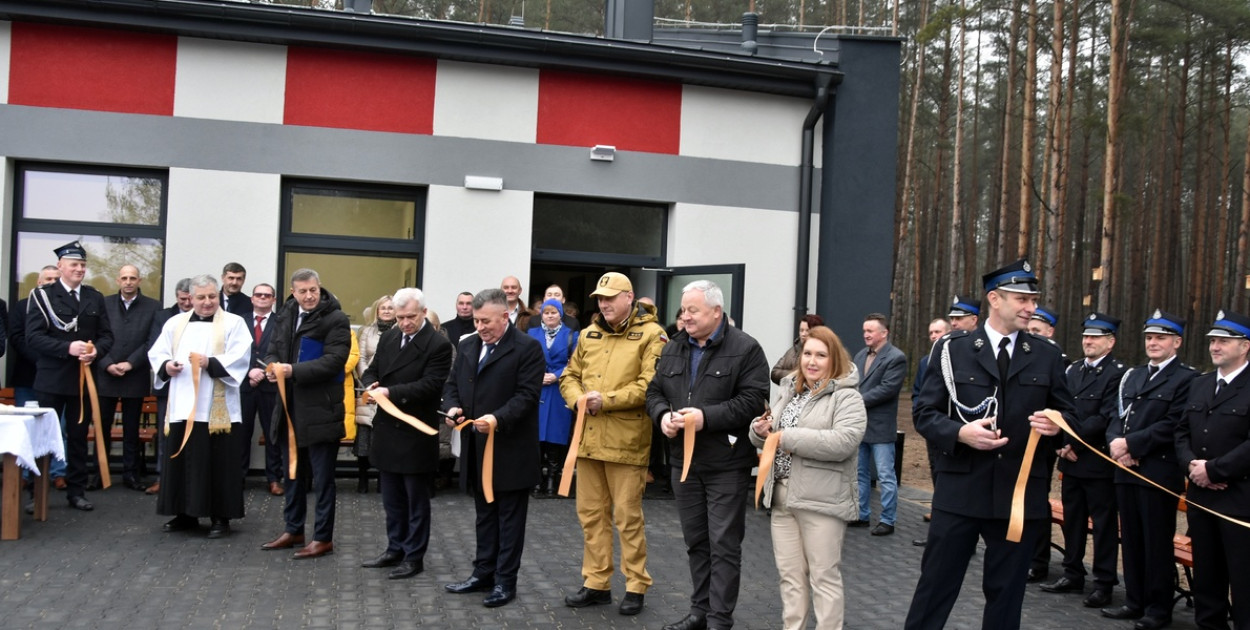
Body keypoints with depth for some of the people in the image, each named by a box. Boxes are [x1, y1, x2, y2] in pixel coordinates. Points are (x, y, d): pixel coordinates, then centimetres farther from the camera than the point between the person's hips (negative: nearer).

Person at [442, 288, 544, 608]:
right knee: (484, 514, 16)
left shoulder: (527, 348, -10)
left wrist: (498, 418, -30)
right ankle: (483, 573, 26)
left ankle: (505, 581, 10)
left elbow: (526, 395, -17)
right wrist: (453, 407, -6)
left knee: (509, 517, 3)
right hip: (477, 447, 7)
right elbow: (452, 384, 15)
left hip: (510, 449, -7)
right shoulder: (467, 345, 11)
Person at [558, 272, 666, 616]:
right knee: (591, 513, 12)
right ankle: (596, 583, 23)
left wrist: (606, 400, -19)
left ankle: (636, 586, 14)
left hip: (626, 441, -6)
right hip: (588, 438, 6)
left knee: (628, 516, 1)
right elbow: (570, 376, 18)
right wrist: (578, 398, -4)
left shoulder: (650, 335, -7)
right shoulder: (589, 334, 13)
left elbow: (650, 385, -16)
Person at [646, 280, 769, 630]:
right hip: (683, 461, 6)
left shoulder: (745, 349, -9)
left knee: (724, 545, -1)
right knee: (695, 541, 15)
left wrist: (707, 417, -23)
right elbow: (655, 391, 14)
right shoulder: (674, 349, 11)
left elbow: (753, 400, -17)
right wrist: (662, 415, -9)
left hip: (726, 463, -6)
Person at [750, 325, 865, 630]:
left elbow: (844, 442, -23)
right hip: (782, 496, 7)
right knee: (790, 576, 14)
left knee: (824, 577, 2)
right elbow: (766, 436, 20)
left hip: (822, 500, -6)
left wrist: (789, 438, -21)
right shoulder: (788, 390, 13)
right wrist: (761, 430, -5)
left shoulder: (847, 397, -9)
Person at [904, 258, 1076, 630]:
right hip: (960, 492, -2)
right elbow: (925, 414, 0)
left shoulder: (1047, 356, 7)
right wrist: (960, 432, -19)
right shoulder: (952, 349, 1)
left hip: (1021, 494, 2)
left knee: (1006, 592, 12)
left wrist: (1056, 425, -11)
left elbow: (1068, 415, 13)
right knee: (935, 585, 5)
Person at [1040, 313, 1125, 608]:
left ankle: (1104, 582, 10)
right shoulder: (1073, 370, 14)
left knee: (1104, 522, 2)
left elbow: (1106, 418, -17)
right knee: (1072, 518, 14)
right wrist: (1063, 444, -3)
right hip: (1071, 459, 7)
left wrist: (1073, 443, -15)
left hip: (1099, 462, -7)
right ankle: (1073, 574, 24)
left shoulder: (1118, 373, -10)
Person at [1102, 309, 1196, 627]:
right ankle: (1135, 601, 21)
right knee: (1131, 539, 11)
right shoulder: (1132, 376, 19)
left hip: (1160, 473, -7)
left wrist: (1130, 444, -16)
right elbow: (1117, 416, 14)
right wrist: (1115, 442, -6)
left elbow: (1172, 426, -15)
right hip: (1126, 469, 7)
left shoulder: (1187, 378, -5)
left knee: (1157, 542, 1)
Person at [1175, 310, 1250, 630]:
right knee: (1206, 573, 14)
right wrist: (1191, 465, -4)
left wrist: (1213, 470, -16)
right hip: (1200, 495, 7)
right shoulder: (1199, 384, 14)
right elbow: (1182, 431, 13)